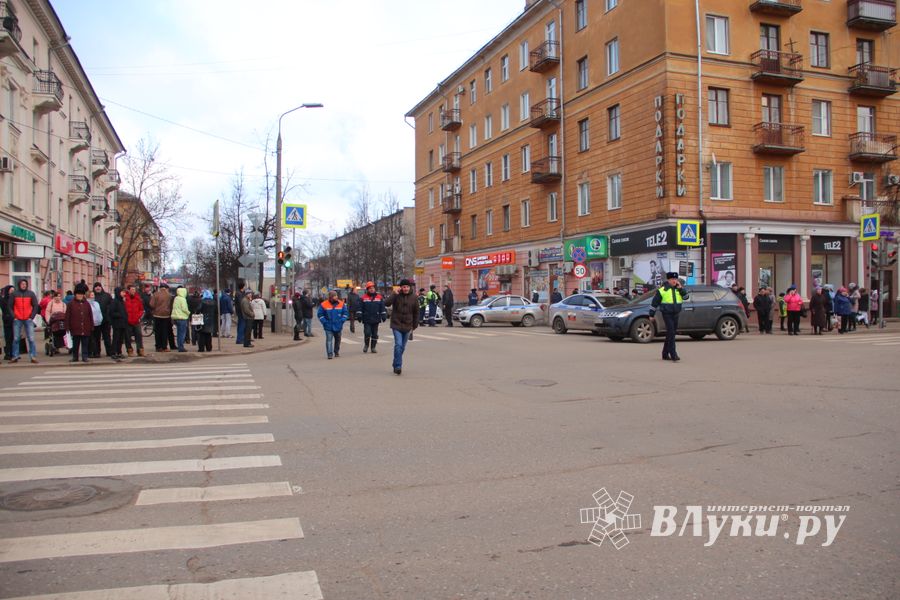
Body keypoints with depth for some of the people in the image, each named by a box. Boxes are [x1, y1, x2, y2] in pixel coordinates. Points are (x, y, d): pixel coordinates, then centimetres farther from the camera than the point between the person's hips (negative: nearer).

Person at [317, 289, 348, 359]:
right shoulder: (324, 305, -7)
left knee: (338, 340, 15)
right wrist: (324, 322, -11)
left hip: (338, 326, 3)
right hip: (328, 327, -3)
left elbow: (345, 313, 5)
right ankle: (330, 354, -11)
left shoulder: (341, 304, 0)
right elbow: (320, 314, -2)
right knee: (329, 340, -11)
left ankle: (336, 352, 31)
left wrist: (342, 320, -7)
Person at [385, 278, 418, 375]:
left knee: (402, 347, 10)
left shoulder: (413, 298, 2)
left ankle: (396, 364, 26)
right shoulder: (396, 296, -5)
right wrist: (395, 294, -25)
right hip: (396, 325, -3)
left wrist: (414, 326, 10)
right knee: (398, 345, -15)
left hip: (407, 327, 3)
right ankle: (398, 366, -11)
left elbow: (416, 312, 10)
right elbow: (386, 303, -21)